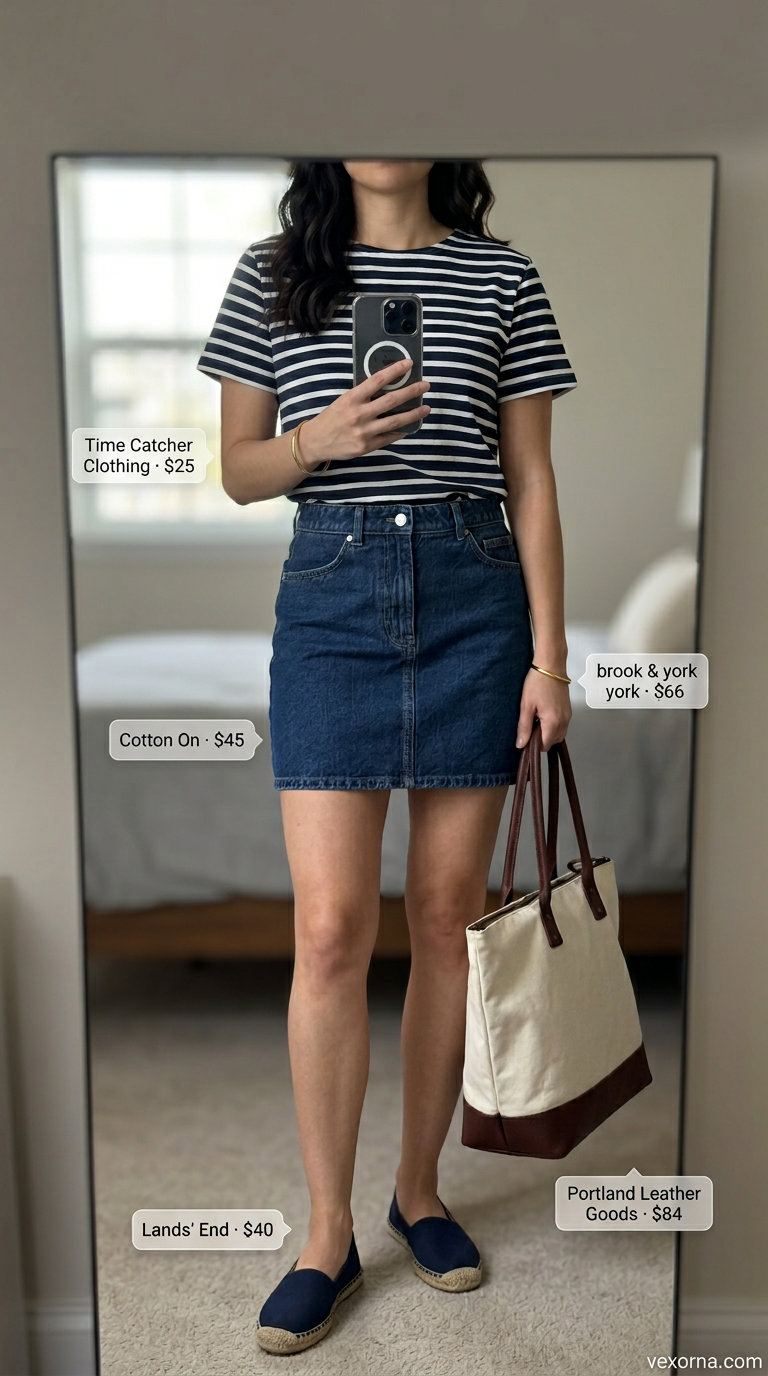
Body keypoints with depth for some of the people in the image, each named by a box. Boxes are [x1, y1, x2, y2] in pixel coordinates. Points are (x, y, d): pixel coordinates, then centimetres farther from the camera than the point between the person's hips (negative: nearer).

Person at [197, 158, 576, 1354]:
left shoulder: (503, 278, 10)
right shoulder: (273, 274, 10)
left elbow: (531, 481, 7)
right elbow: (239, 470, 11)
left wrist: (550, 655, 0)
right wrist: (321, 437, -11)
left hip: (474, 592, 1)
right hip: (332, 593, 0)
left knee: (448, 915, 6)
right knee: (331, 928, -5)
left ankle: (421, 1188, 27)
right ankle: (328, 1235, 14)